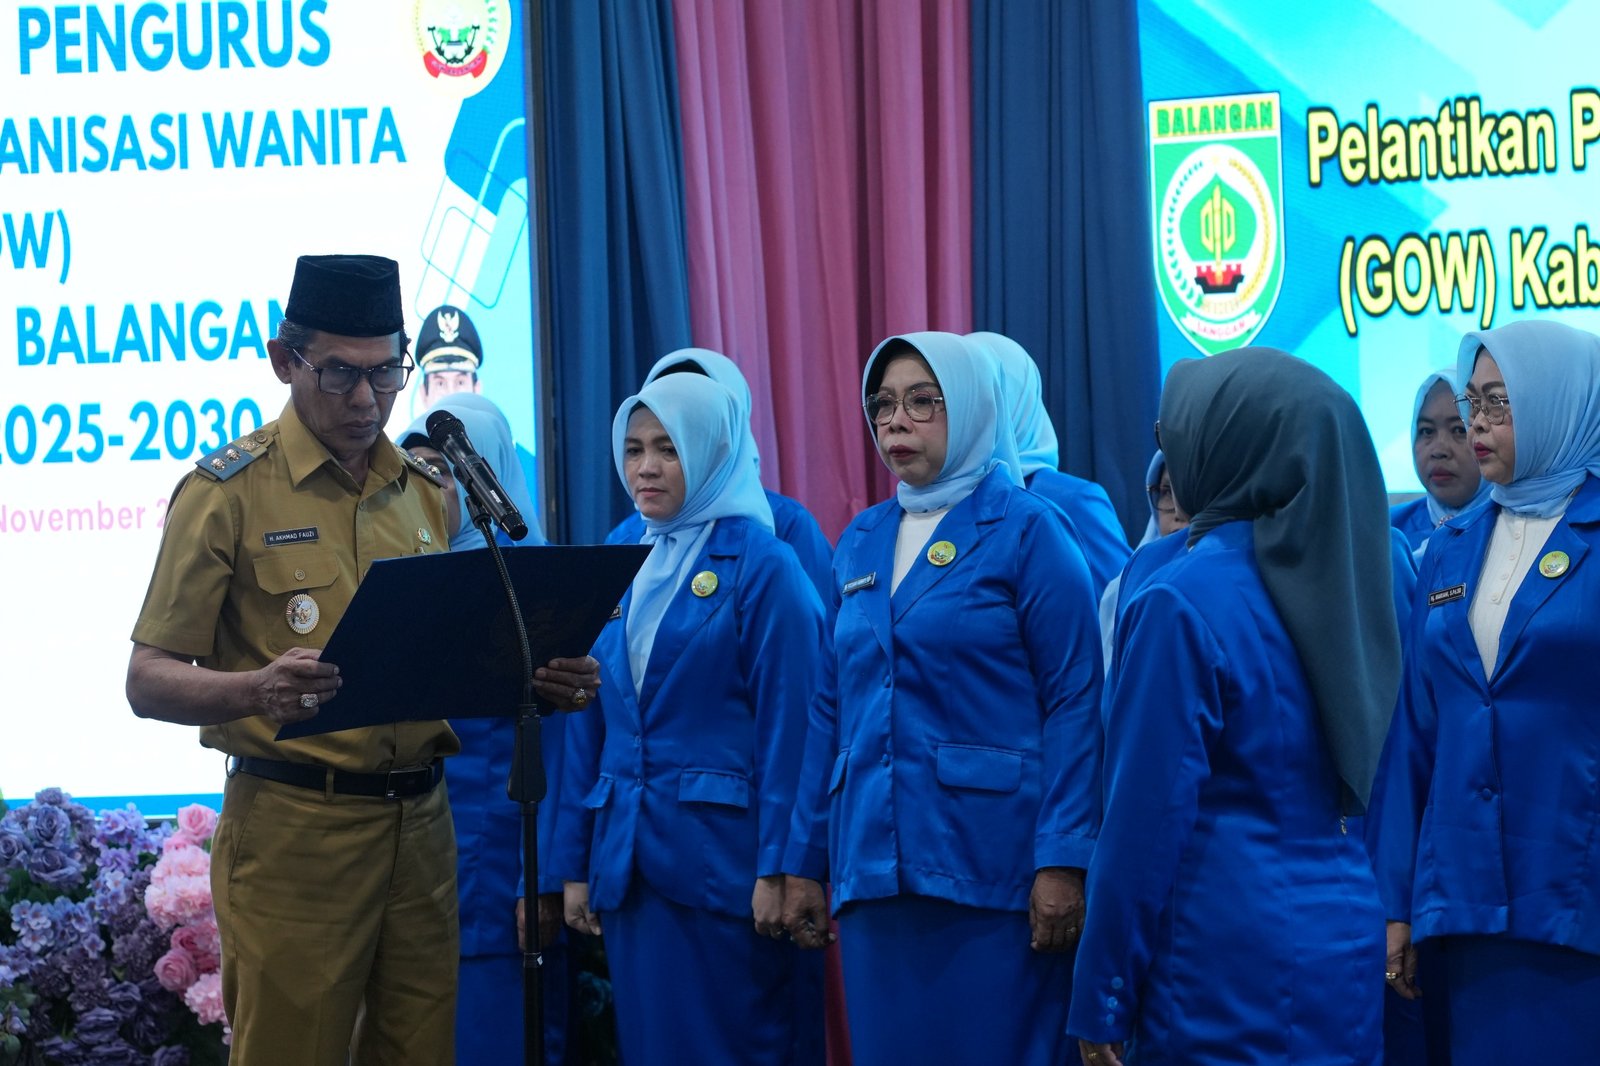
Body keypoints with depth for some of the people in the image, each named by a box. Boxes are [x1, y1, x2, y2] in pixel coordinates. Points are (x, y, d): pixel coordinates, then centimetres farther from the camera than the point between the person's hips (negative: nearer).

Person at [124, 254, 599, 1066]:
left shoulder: (425, 491, 12)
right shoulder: (229, 490, -4)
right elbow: (149, 680, -7)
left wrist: (538, 683, -2)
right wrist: (257, 689, -28)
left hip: (420, 824, 5)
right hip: (294, 832, -5)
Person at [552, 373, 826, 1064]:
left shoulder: (761, 565, -5)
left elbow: (786, 725, -10)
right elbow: (589, 726, 13)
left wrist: (777, 869, -15)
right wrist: (574, 864, 10)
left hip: (725, 852, -6)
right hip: (631, 862, 6)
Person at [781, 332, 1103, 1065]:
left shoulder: (1026, 530, -2)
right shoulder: (860, 544, 14)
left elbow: (1073, 702, -7)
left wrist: (1062, 861, -15)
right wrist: (803, 861, 12)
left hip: (990, 862, -5)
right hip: (874, 865, 5)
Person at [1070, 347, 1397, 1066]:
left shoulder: (1186, 601, -14)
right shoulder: (1334, 579, 8)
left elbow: (1147, 822, -15)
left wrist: (1101, 1003, -8)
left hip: (1230, 966, -7)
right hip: (1342, 948, 7)